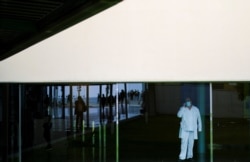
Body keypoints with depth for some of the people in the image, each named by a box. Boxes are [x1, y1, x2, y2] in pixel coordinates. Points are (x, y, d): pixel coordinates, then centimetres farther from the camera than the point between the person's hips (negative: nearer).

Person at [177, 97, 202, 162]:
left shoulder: (196, 109, 4)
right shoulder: (183, 108, -1)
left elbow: (199, 119, 9)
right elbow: (179, 115, -19)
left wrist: (199, 128, 7)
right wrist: (183, 107, -19)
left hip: (193, 130, 2)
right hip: (184, 129, -2)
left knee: (191, 143, 6)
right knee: (184, 143, -7)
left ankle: (189, 156, 15)